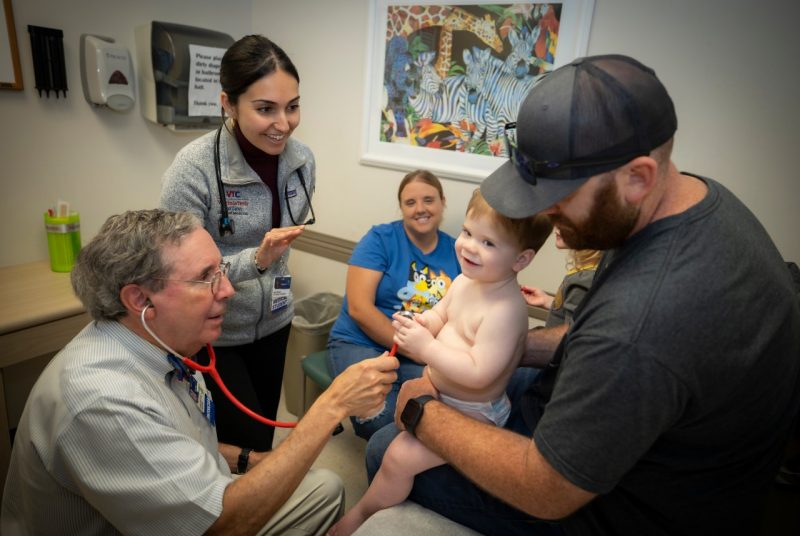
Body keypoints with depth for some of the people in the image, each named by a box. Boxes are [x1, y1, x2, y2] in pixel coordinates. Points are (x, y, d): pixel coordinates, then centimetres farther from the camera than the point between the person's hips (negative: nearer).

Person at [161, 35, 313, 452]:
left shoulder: (301, 159, -8)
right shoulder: (194, 167, -24)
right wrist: (255, 260, -34)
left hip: (273, 321, 5)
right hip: (212, 332, -5)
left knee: (264, 431, 19)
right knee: (247, 444, 2)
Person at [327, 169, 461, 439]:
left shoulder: (456, 250, 7)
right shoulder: (380, 239, -3)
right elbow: (359, 308, -12)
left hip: (425, 355, 3)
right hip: (360, 344, -2)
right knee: (381, 420, -30)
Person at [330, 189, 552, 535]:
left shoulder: (505, 309, -31)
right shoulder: (465, 280, -4)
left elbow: (479, 373, -34)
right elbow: (439, 317, 9)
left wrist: (427, 348, -31)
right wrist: (417, 324, -13)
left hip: (470, 411, -9)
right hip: (436, 384, 9)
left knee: (399, 457, -11)